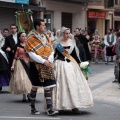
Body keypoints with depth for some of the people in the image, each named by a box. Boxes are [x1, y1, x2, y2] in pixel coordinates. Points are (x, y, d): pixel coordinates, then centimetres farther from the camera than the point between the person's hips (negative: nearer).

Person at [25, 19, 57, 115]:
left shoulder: (45, 36, 12)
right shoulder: (31, 38, -5)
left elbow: (51, 50, 11)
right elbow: (31, 53, -12)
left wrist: (49, 60, -7)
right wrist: (43, 61, -16)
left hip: (47, 65, 4)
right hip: (36, 66, -4)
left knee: (48, 87, -3)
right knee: (35, 87, 4)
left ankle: (49, 109, -4)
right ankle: (33, 108, 17)